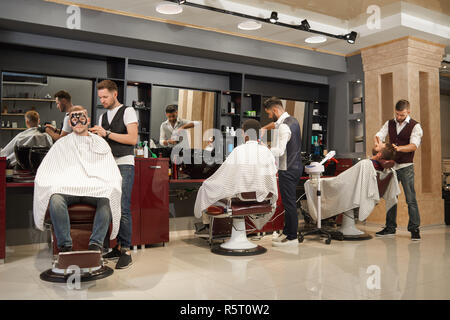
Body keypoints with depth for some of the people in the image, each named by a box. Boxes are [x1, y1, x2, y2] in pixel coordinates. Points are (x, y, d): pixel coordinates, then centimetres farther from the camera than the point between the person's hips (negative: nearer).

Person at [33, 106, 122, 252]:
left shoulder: (100, 143, 19)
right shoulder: (62, 144, 20)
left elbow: (113, 174, 10)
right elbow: (44, 173, 14)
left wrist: (111, 188, -9)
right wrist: (51, 185, -6)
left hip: (95, 189, 0)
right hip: (67, 188, 1)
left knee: (108, 197, -33)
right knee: (55, 199, -33)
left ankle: (96, 243, -33)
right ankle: (65, 245, -28)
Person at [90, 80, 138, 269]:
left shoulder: (127, 111, 0)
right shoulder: (103, 117, 20)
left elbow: (132, 139, -11)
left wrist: (107, 133, -13)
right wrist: (94, 136, 2)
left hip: (124, 164, -7)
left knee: (123, 208, -10)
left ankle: (126, 252, -6)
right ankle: (119, 246, 15)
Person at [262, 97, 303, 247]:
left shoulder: (284, 127, -19)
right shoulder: (292, 120, 12)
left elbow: (279, 151, -26)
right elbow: (276, 124, 32)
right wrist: (264, 128, 19)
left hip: (287, 170, -10)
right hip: (295, 166, 10)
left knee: (289, 203, -4)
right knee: (289, 202, 15)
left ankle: (292, 237, 3)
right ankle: (286, 232, 25)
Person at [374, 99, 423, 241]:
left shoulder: (415, 126, -4)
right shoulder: (389, 123, 9)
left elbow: (414, 145, -16)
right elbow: (378, 135, 0)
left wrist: (398, 148, -33)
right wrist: (378, 142, -24)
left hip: (406, 166, -4)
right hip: (391, 164, 4)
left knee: (411, 199, -5)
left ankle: (414, 229, 3)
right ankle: (390, 228, 18)